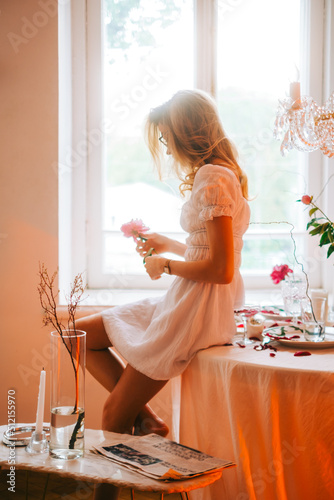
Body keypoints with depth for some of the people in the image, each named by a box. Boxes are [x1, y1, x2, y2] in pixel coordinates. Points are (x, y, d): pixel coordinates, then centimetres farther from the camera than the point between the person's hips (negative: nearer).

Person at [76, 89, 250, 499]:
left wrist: (167, 265, -11)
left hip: (196, 312, -11)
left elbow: (222, 268, -26)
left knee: (114, 418, 1)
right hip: (185, 303, 11)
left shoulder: (212, 179, -20)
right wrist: (167, 244, 13)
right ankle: (146, 419, 7)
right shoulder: (218, 173, 12)